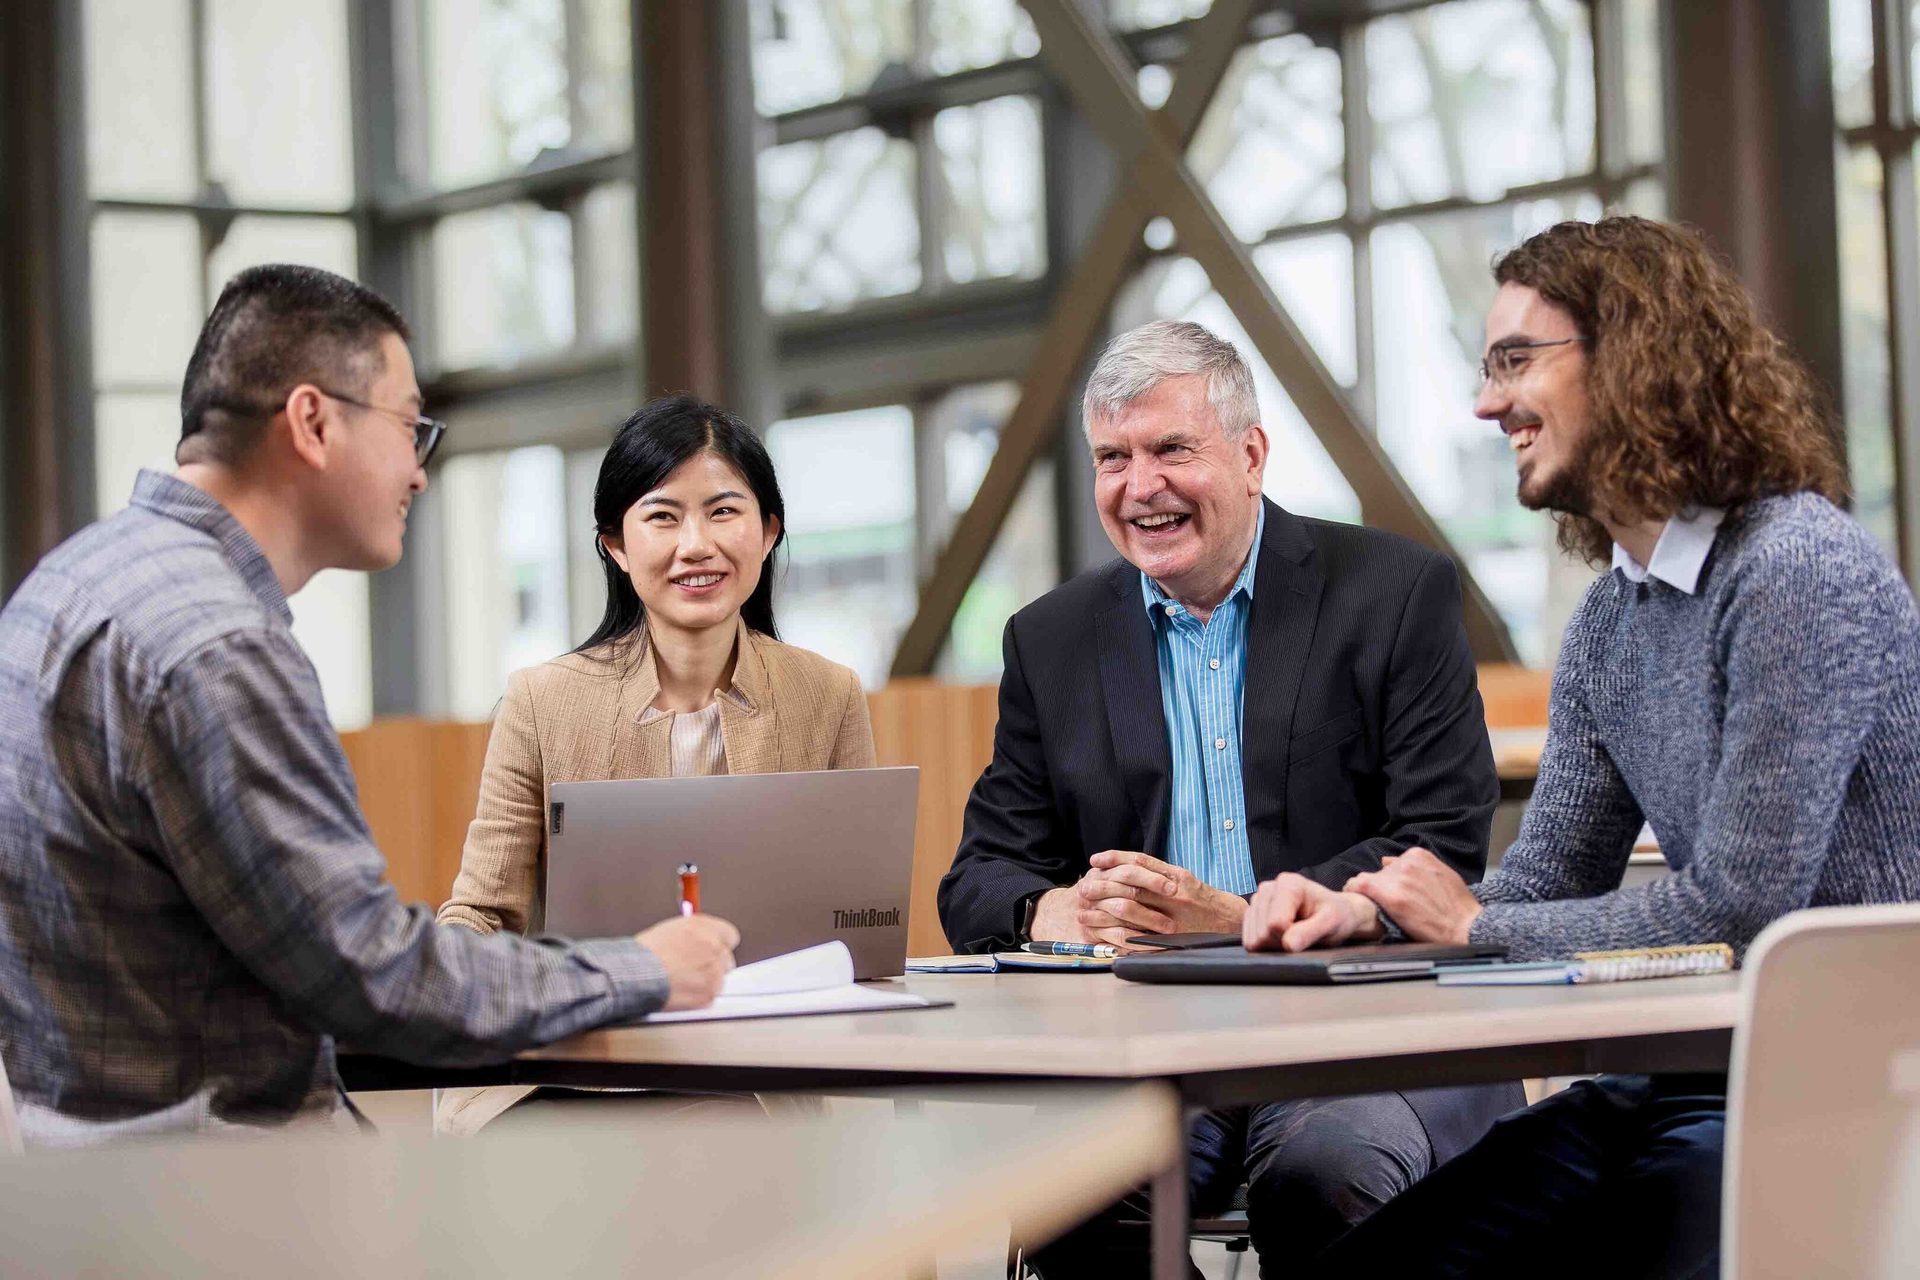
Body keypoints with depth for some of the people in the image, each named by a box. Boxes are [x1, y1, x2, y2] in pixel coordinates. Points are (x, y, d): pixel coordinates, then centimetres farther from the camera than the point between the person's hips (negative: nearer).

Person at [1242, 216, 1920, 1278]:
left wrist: (1469, 924, -9)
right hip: (1675, 1085, 8)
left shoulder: (1800, 574, -16)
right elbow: (1549, 880, 16)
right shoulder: (1608, 621, 12)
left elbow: (1737, 910, -20)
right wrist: (1365, 914, -4)